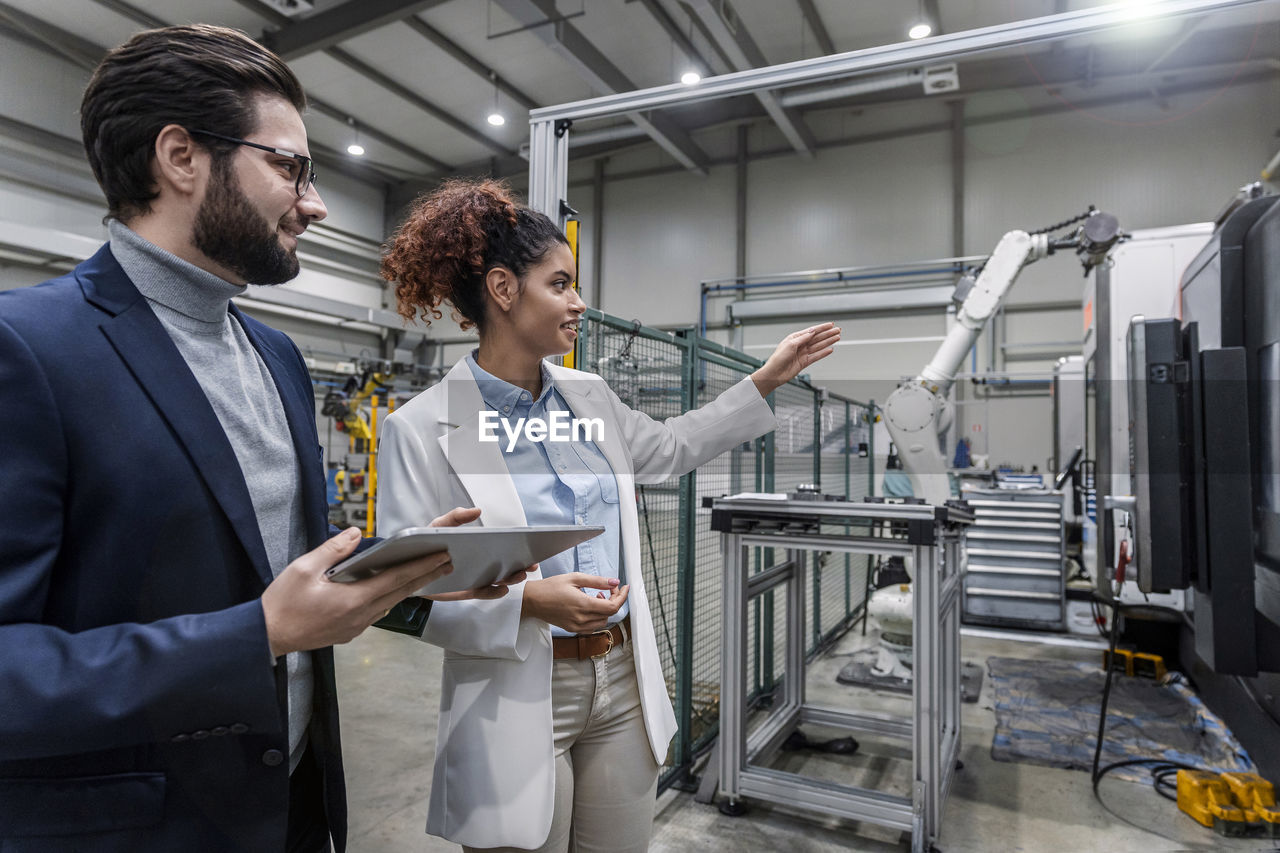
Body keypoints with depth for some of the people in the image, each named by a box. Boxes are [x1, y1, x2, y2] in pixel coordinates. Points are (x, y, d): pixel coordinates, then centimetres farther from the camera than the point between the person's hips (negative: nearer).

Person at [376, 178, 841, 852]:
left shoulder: (587, 396, 4)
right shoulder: (421, 429, -14)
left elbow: (667, 449, 20)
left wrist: (766, 381, 19)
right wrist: (529, 601, -27)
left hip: (624, 685, 6)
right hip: (518, 701, -5)